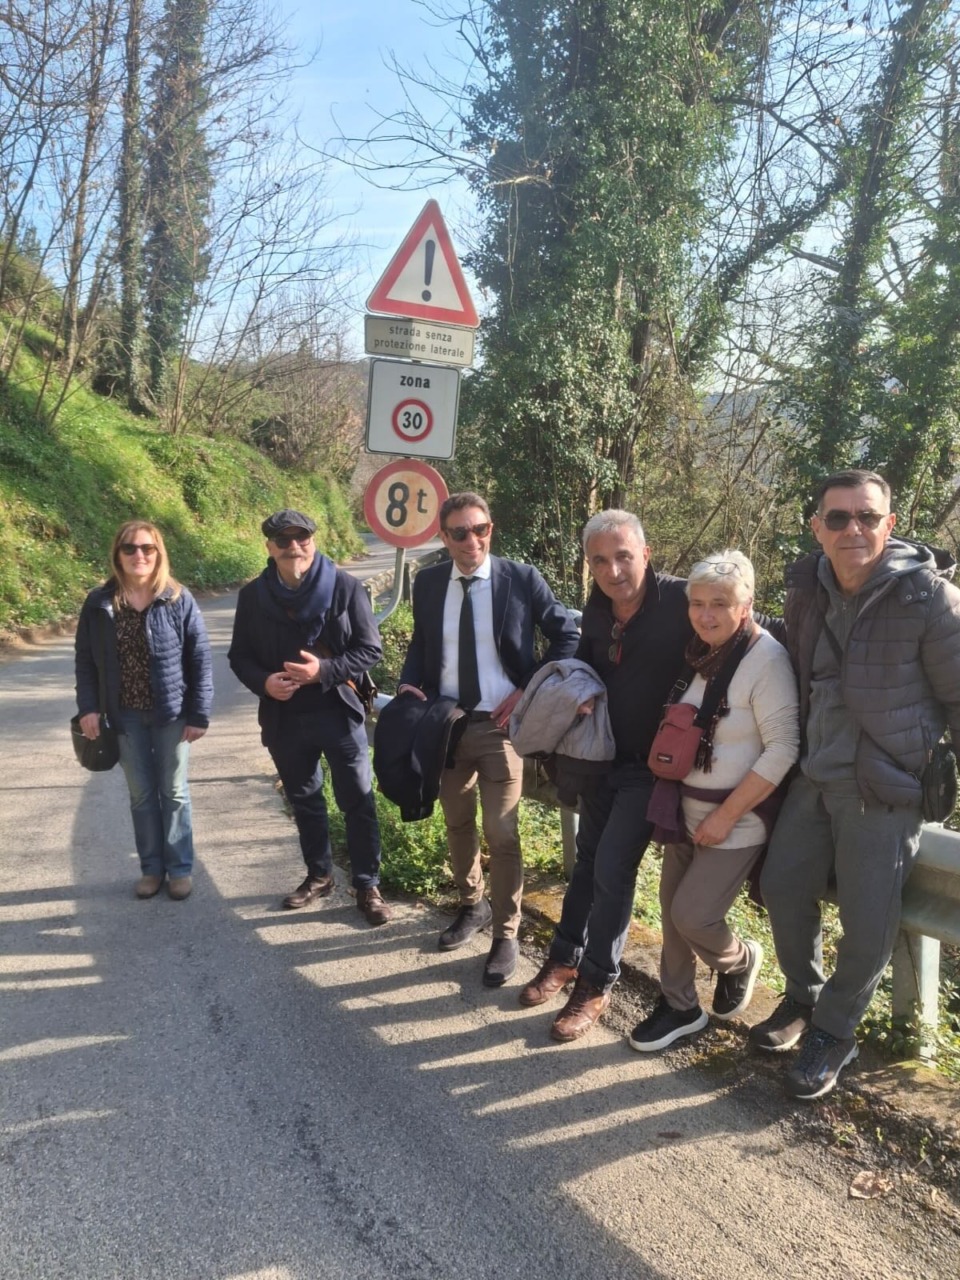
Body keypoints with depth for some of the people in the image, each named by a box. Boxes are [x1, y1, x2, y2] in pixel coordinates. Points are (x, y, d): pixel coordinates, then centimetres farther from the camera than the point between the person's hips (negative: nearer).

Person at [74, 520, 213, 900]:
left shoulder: (179, 600, -9)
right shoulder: (99, 603, -2)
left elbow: (200, 659, -6)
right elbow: (85, 660, 5)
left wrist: (199, 714, -8)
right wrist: (88, 707, -4)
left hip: (171, 713, -2)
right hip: (126, 715, 2)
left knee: (174, 792, 8)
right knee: (141, 794, 12)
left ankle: (180, 868, 21)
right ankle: (152, 867, 25)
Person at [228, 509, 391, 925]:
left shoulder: (344, 587, -8)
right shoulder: (253, 595, 0)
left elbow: (370, 649, -6)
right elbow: (240, 655, 7)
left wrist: (325, 670, -21)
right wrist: (263, 682, -14)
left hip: (339, 712, -3)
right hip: (284, 717, 3)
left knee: (357, 801, 2)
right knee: (304, 800, 18)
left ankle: (368, 886, 15)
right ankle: (319, 875, 35)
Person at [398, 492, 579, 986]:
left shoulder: (521, 578, -9)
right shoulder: (428, 583, 2)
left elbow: (567, 635, -2)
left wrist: (530, 691, -11)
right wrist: (409, 683, -6)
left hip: (500, 725, -4)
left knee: (502, 835, -1)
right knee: (457, 825, 19)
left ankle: (505, 935, 17)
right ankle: (472, 905, 42)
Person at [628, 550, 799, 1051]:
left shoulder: (766, 660, -19)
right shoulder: (700, 654, 3)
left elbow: (783, 750, -21)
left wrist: (726, 816, -19)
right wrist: (672, 799, 5)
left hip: (736, 820, -7)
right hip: (688, 811, 7)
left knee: (692, 915, -6)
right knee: (672, 907, 10)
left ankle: (740, 961, 26)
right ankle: (678, 1006, 29)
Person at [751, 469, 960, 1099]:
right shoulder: (806, 589, 0)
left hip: (884, 787, -5)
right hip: (814, 776, 6)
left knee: (869, 919, 1)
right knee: (784, 887, 12)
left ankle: (834, 1033, 24)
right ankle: (803, 997, 36)